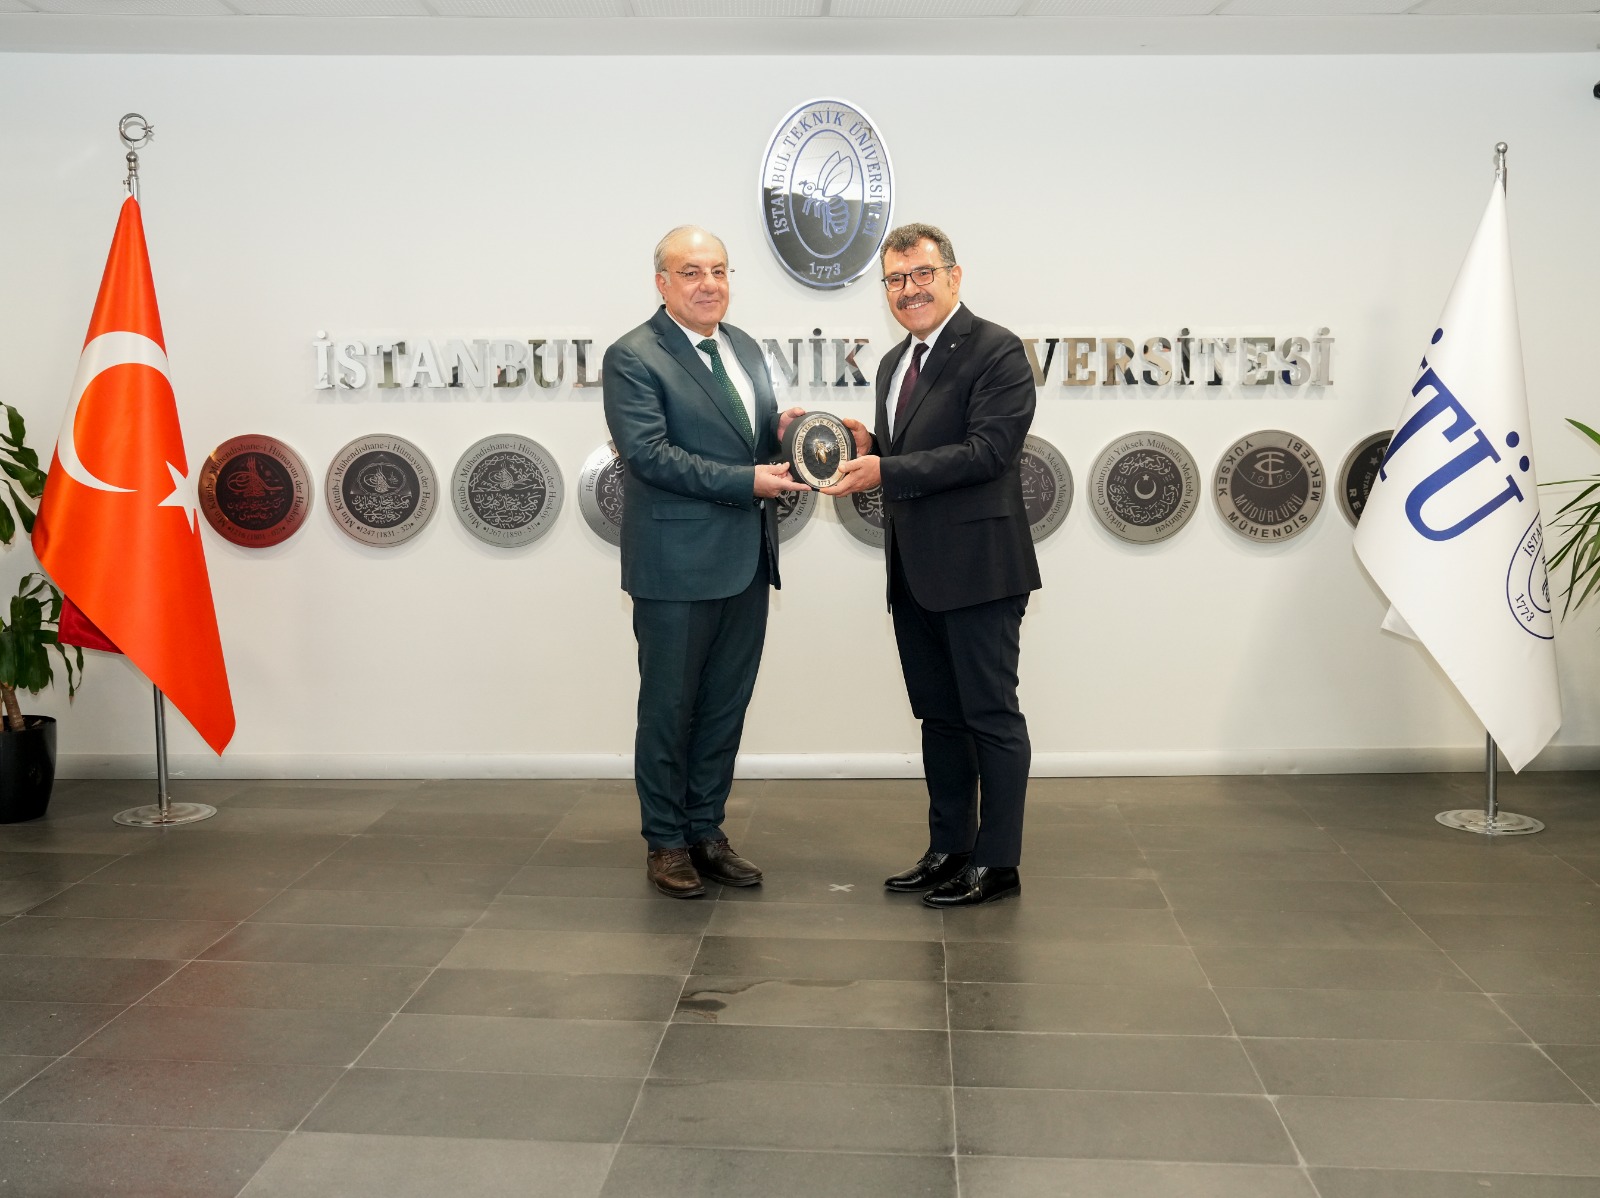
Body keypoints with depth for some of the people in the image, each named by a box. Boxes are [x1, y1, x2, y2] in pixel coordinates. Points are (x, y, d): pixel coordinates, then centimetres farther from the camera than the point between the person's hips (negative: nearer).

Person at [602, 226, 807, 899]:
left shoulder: (743, 348, 14)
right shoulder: (633, 358, -9)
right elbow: (649, 453, -19)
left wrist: (782, 431, -3)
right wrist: (747, 480, -23)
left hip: (746, 563, 7)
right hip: (677, 563, -7)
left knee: (726, 704, 13)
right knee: (669, 706, 5)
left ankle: (706, 831, 26)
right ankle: (665, 843, 19)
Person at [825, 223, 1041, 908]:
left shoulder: (996, 351, -10)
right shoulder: (894, 363, 16)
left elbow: (986, 451, -21)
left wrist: (885, 471, -23)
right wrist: (866, 446, -1)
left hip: (977, 568, -8)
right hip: (914, 573, 8)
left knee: (991, 717, 1)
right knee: (938, 716, 16)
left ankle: (997, 864, 12)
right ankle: (949, 849, 28)